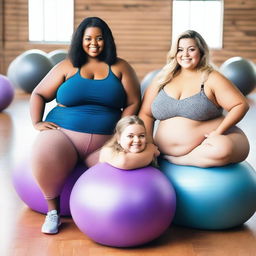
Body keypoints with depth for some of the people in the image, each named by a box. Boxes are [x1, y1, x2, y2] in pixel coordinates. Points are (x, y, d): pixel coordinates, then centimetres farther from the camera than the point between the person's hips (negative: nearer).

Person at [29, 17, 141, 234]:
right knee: (43, 156, -34)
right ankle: (53, 209, -8)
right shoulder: (67, 67, 10)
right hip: (63, 134, 0)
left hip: (105, 141, 1)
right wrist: (37, 123, -5)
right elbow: (38, 95, 11)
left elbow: (133, 103, 5)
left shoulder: (120, 68, 10)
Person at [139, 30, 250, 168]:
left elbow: (241, 105, -4)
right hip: (164, 149, 1)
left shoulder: (211, 79, -1)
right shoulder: (162, 79, 10)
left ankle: (171, 159, -14)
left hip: (205, 144, -1)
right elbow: (146, 114, 9)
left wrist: (219, 131, -15)